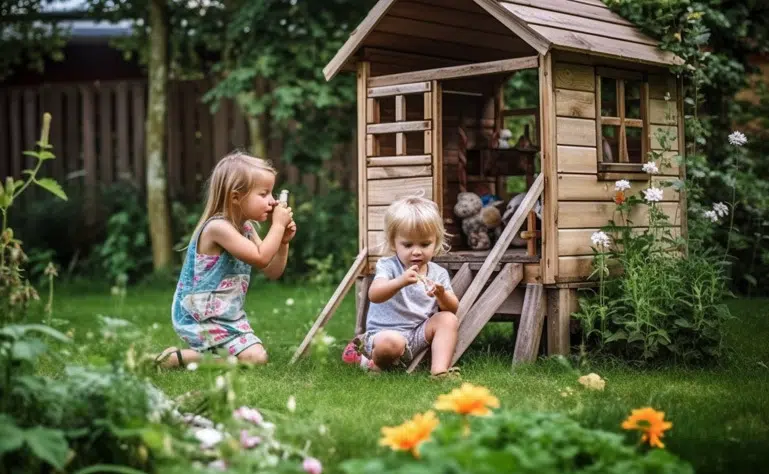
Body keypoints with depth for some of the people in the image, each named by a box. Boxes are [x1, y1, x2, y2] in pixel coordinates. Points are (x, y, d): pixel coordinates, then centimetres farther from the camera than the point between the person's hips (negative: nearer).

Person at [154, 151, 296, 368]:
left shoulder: (246, 228, 8)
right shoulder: (218, 227, -22)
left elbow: (272, 272, 10)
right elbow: (261, 258, -26)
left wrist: (283, 241, -4)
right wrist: (277, 225, -17)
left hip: (228, 315, 10)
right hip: (201, 317, -10)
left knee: (256, 353, 19)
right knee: (255, 357, -18)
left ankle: (196, 352, 18)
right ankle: (177, 357, -11)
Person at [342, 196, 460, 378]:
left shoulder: (438, 273, 6)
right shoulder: (387, 266, -6)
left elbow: (453, 309, 0)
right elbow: (374, 295, -25)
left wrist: (441, 295, -24)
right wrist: (400, 282, -44)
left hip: (420, 333, 5)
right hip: (387, 331, -5)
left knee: (448, 319, -17)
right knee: (390, 343, -37)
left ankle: (439, 370, -25)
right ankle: (377, 363, -3)